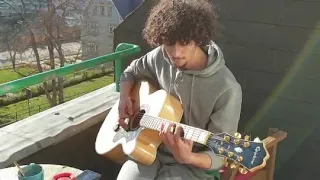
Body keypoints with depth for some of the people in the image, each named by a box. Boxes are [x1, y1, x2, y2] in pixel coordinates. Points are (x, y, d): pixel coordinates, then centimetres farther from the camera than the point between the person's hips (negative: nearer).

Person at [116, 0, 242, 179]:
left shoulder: (227, 89, -21)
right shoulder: (160, 57, -5)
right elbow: (131, 72, 15)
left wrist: (187, 158, -34)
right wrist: (124, 99, -3)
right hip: (149, 149, 4)